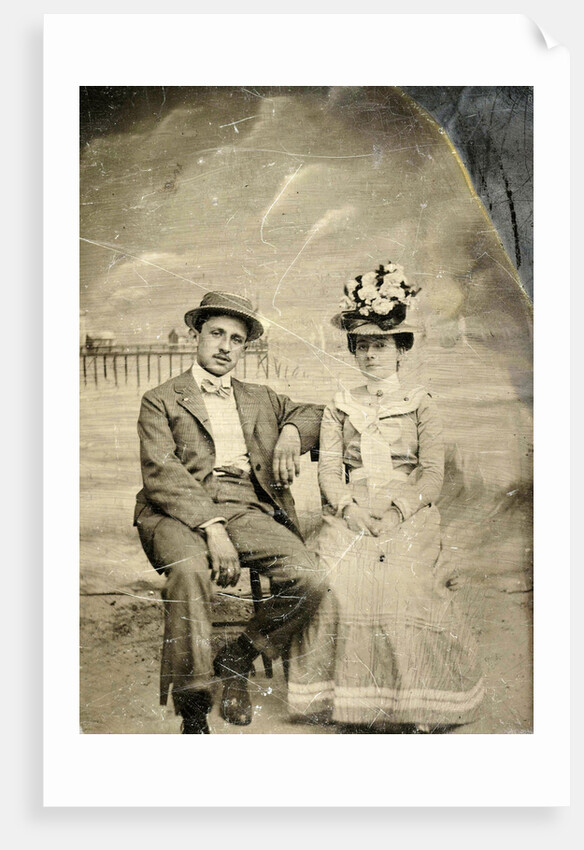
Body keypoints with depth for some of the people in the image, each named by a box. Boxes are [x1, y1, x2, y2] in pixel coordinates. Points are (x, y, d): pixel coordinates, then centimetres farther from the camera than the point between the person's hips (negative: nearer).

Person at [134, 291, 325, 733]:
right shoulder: (160, 400, 12)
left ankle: (237, 659, 3)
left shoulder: (260, 398, 26)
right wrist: (211, 527, -19)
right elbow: (161, 473, -3)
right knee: (190, 569, -36)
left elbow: (315, 411, 31)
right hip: (179, 513, -3)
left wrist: (292, 431, 5)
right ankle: (193, 710, -19)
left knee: (306, 578, -22)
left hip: (247, 510, 4)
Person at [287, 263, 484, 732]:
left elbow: (433, 472, 3)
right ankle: (354, 705, -9)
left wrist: (396, 509, -13)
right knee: (339, 583, -24)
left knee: (402, 582, -27)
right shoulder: (340, 406, 18)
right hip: (350, 513, 2)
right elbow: (328, 468, 9)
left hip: (409, 513, -1)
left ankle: (417, 709, -9)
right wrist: (349, 506, -11)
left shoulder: (420, 403, 12)